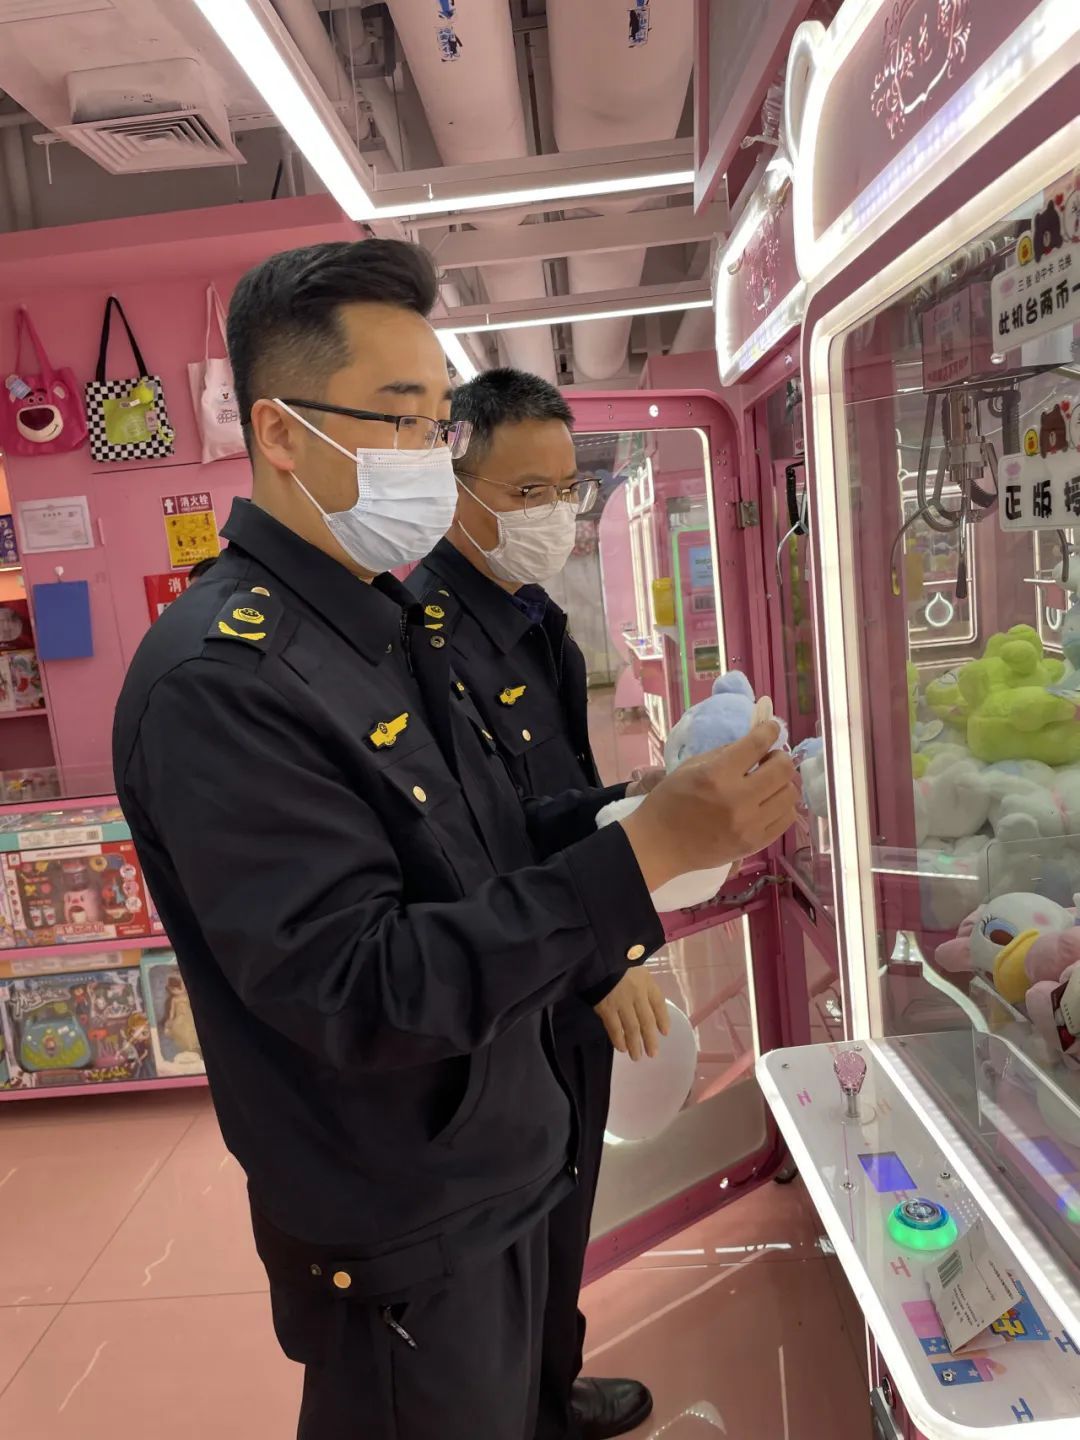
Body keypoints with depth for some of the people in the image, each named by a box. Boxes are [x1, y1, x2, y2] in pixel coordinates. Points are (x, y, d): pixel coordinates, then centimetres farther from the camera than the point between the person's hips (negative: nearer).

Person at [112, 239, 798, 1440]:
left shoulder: (391, 625, 5)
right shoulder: (218, 679, -26)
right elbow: (358, 991, -29)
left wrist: (652, 808, -9)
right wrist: (647, 851, -32)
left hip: (498, 1168, 8)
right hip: (399, 1241, -8)